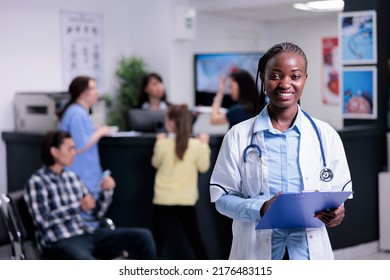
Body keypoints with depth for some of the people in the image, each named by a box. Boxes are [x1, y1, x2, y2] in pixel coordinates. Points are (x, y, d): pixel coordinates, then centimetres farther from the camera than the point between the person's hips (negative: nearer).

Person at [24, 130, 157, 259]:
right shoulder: (36, 182, -2)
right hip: (60, 242, -7)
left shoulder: (73, 177, 17)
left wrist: (106, 191, 1)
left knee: (143, 236, -8)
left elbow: (97, 212, 19)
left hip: (88, 234, 7)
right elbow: (42, 221, -15)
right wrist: (78, 206, -15)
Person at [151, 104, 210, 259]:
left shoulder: (163, 143, -12)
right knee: (195, 238, 14)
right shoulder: (196, 145, -9)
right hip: (187, 200, 2)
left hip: (164, 199, -1)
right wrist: (204, 145, 15)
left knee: (158, 239, 7)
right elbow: (203, 167, 5)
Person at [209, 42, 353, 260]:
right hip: (256, 251, -1)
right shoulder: (239, 136, -2)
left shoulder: (326, 135, 2)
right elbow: (222, 196, -3)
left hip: (310, 250, 1)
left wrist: (336, 212, -16)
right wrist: (260, 209, -20)